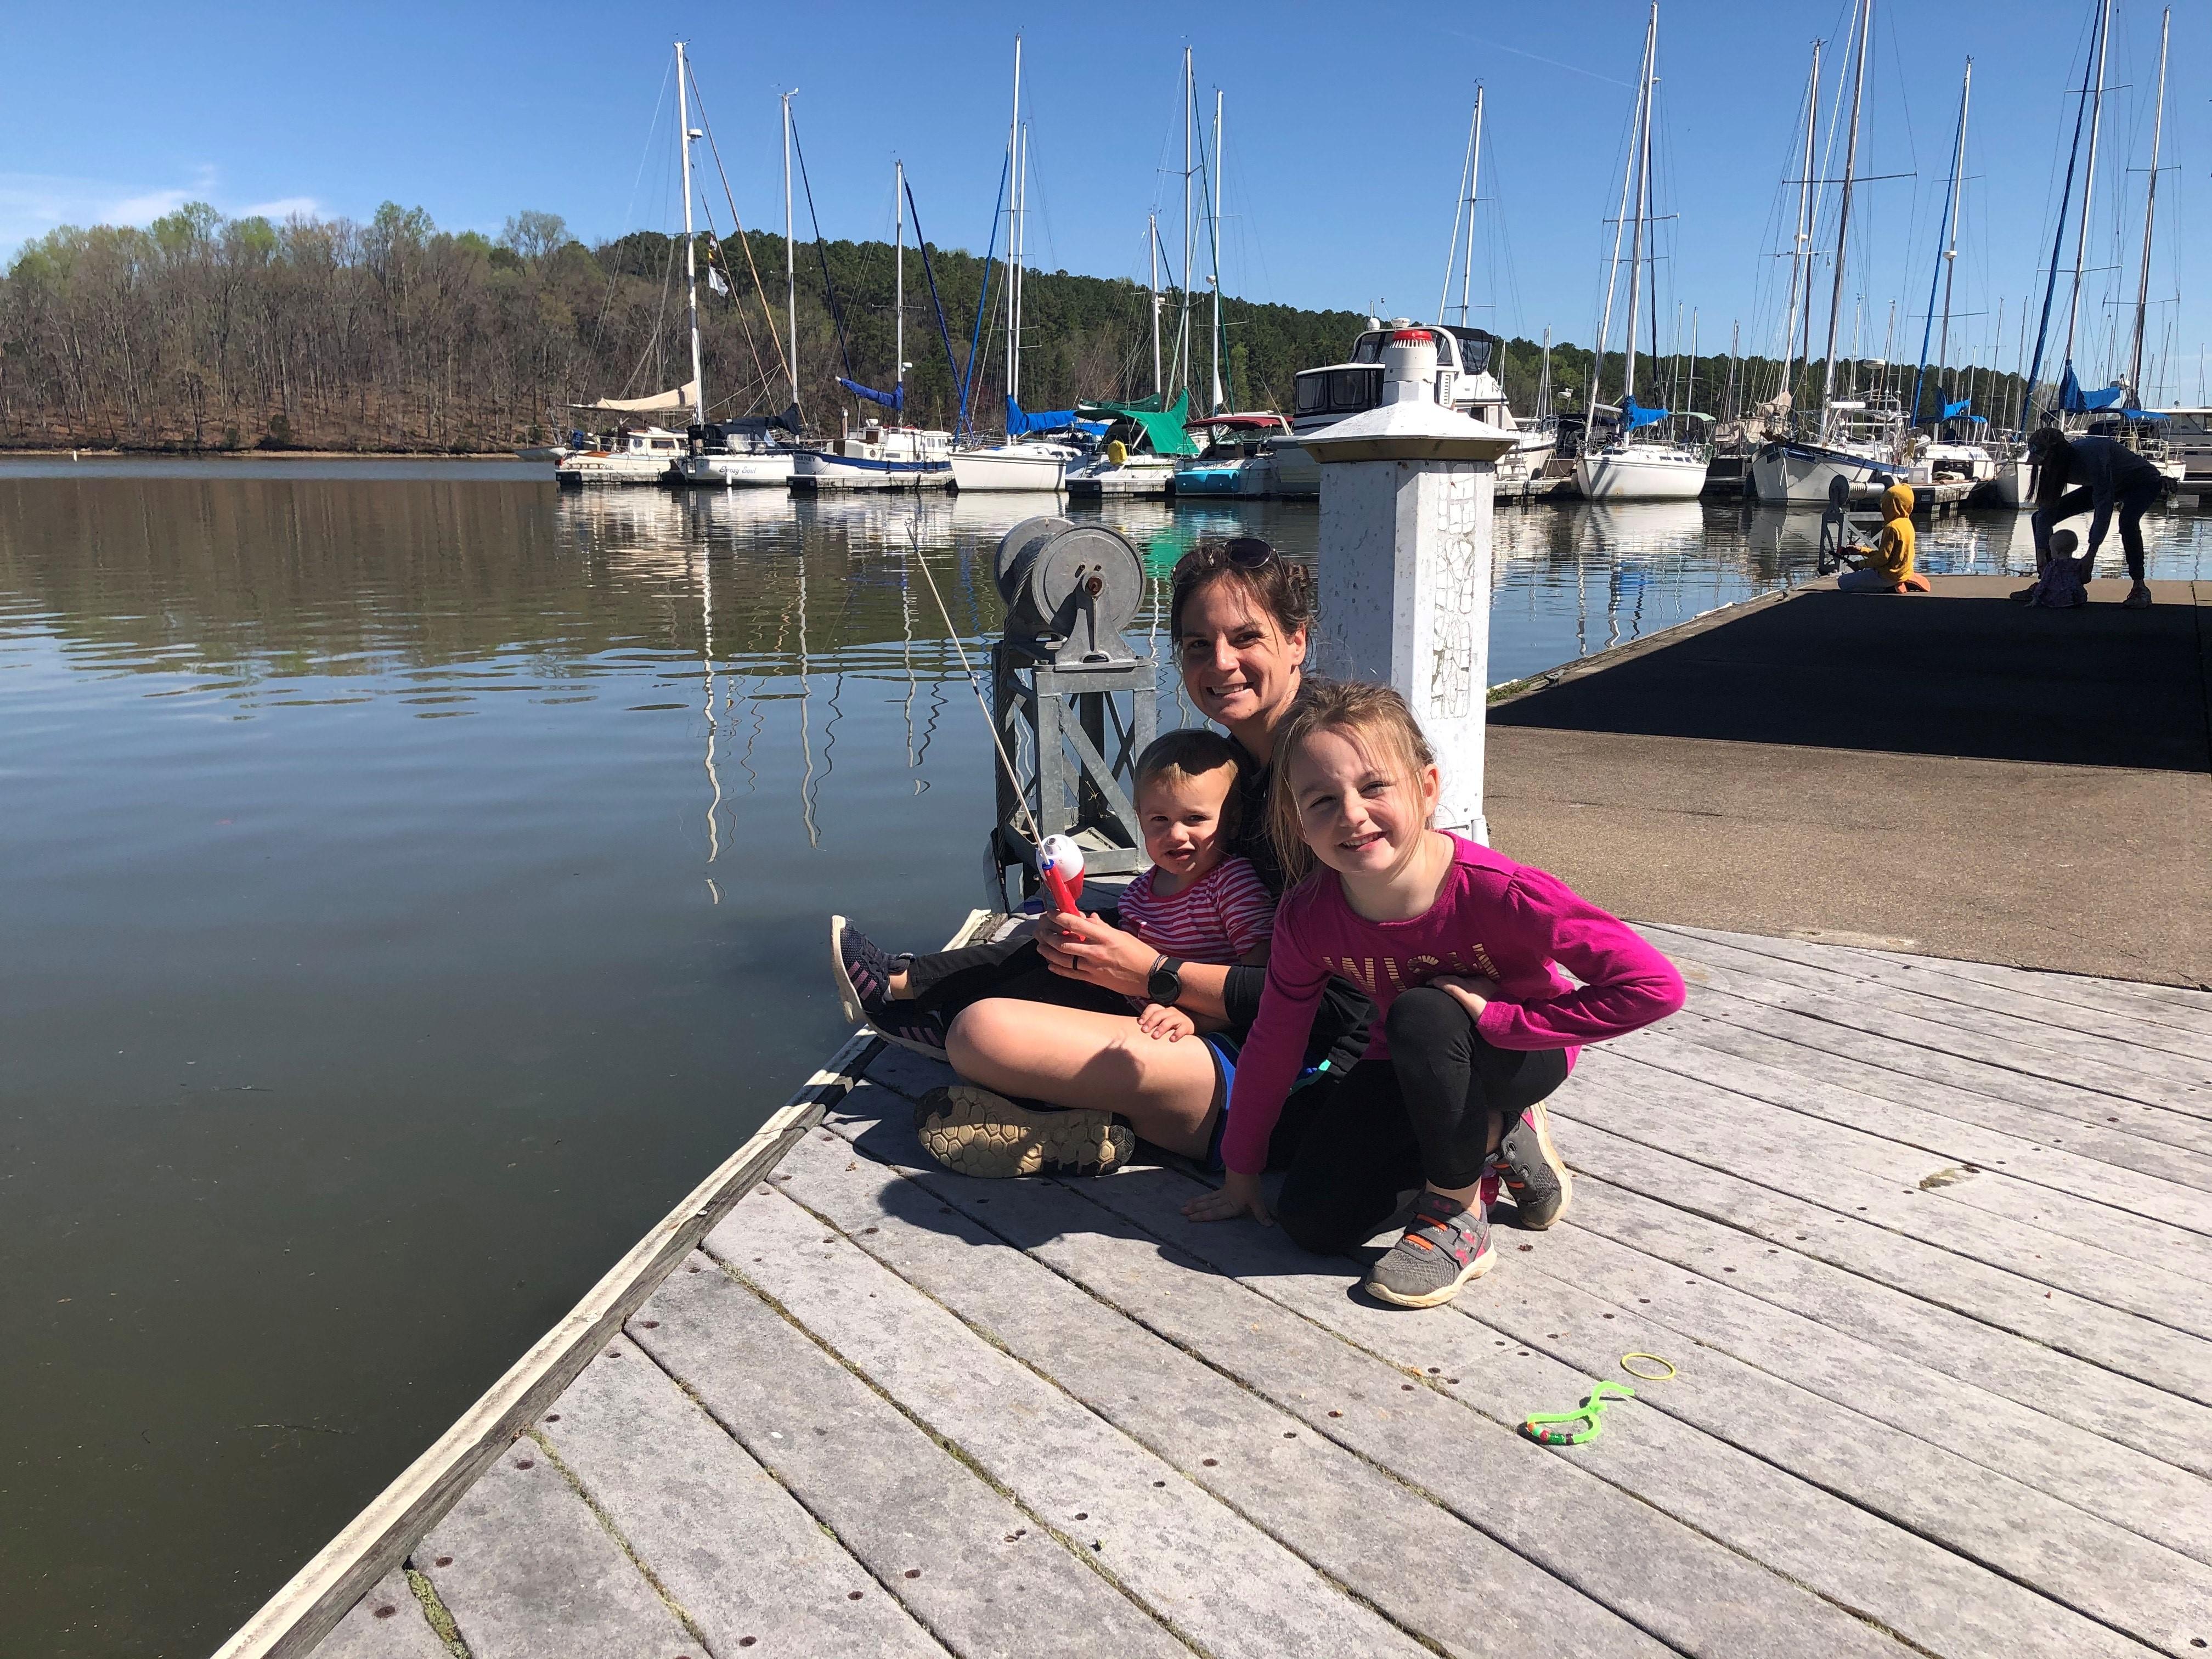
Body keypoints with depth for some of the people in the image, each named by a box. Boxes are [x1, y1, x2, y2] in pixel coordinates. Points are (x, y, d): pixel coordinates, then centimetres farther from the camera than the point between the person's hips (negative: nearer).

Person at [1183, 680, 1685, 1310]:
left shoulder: (1497, 893, -34)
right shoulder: (1308, 919, -21)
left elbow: (1655, 986, -35)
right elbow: (1274, 1041, -5)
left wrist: (1493, 1017, -33)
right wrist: (1241, 1171, 5)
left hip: (1519, 1052, -5)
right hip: (1411, 1067, 5)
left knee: (1420, 1015, -36)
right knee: (1313, 1221, -8)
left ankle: (1457, 1219, -15)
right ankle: (1494, 1134, 11)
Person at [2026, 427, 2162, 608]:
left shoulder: (2092, 455, -38)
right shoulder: (2055, 466, -17)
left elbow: (2103, 506, -38)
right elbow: (2046, 508, -13)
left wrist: (2090, 556, -39)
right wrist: (2041, 554, -20)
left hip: (2143, 482, -7)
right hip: (2104, 484, 8)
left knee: (2127, 521, -39)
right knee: (2039, 518, -2)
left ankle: (2139, 587, -24)